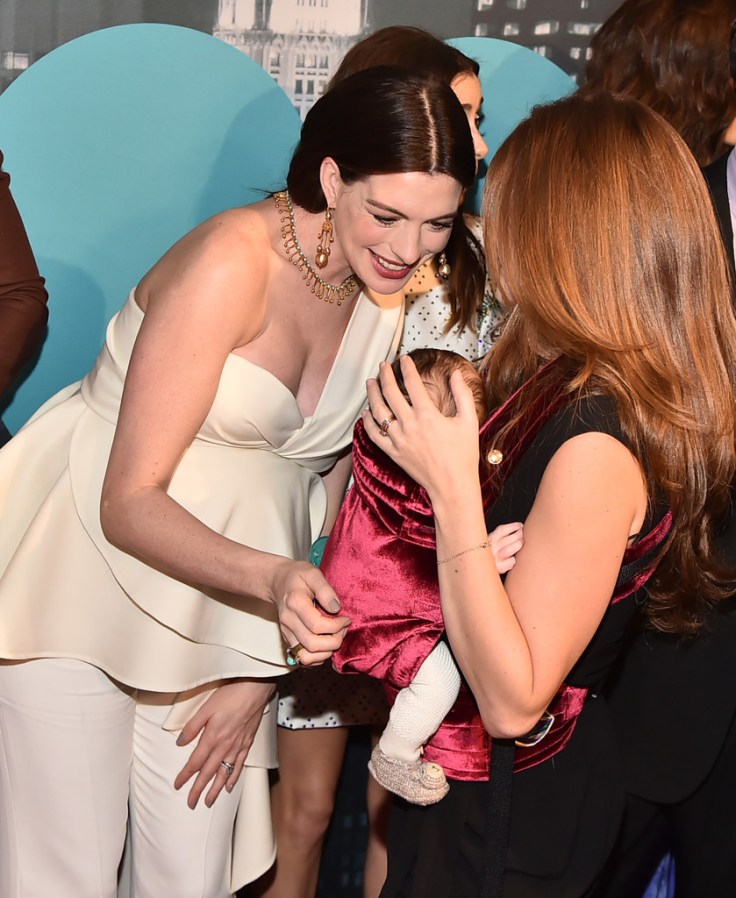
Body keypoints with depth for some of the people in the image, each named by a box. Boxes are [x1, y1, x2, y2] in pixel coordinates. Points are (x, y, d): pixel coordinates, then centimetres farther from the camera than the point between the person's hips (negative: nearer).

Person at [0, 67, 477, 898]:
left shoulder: (393, 296, -2)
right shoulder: (232, 262, -23)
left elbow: (330, 486, 4)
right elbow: (129, 502, -22)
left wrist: (261, 670, -1)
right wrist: (271, 577, -37)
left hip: (218, 602, 6)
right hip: (84, 573, -6)